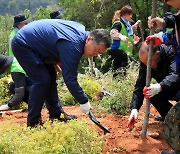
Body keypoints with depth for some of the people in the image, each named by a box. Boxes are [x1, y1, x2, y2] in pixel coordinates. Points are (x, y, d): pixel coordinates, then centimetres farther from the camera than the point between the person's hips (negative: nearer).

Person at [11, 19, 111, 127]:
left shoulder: (82, 31, -2)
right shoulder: (72, 45, -31)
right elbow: (70, 79, -29)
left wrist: (56, 60, 7)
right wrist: (84, 101, -22)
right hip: (22, 45, -10)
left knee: (51, 77, 10)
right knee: (42, 80, -15)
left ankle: (55, 115, 19)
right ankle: (33, 122, -7)